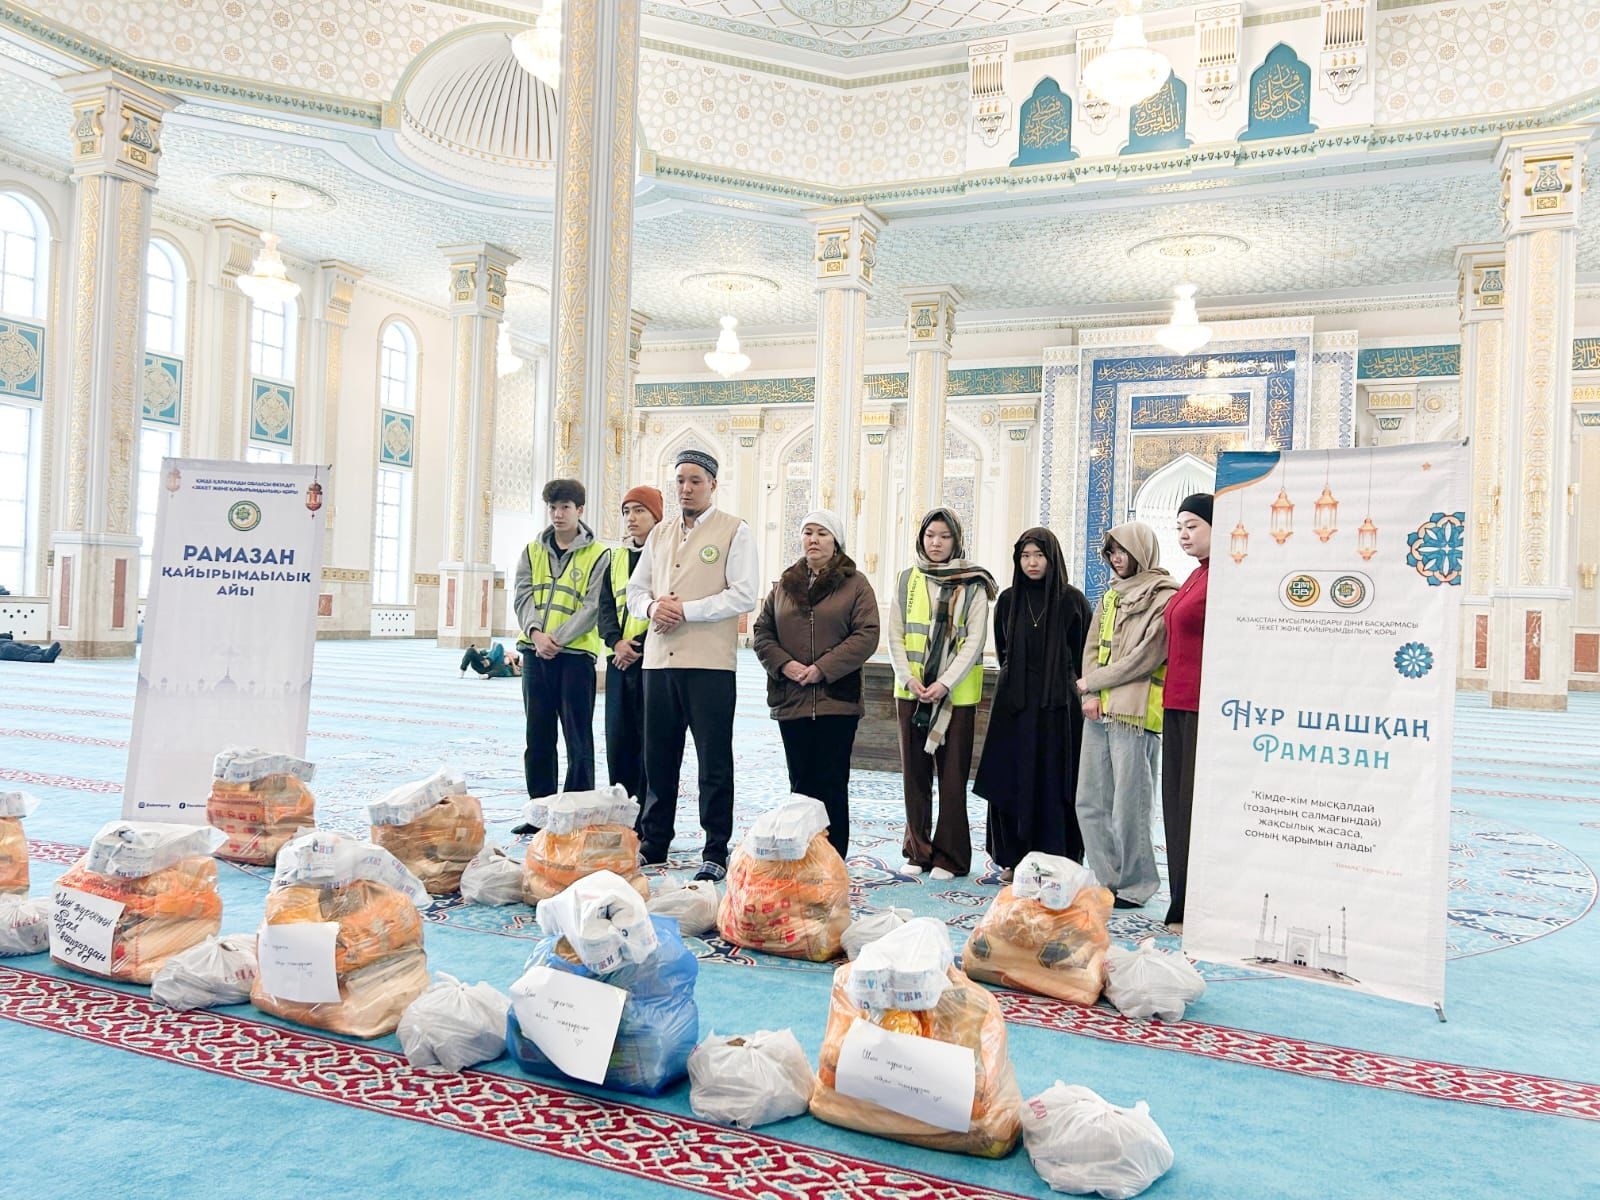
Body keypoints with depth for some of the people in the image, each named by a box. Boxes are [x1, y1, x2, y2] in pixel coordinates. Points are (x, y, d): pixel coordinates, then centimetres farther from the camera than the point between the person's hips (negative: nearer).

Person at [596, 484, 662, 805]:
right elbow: (606, 604, 13)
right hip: (619, 659, 7)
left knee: (649, 741, -4)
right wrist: (616, 641, -4)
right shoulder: (618, 557, 17)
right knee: (617, 738, 10)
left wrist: (640, 645, -14)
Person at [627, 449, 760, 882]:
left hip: (709, 662, -5)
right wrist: (651, 606, -5)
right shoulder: (660, 533, 18)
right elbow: (634, 589, 19)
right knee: (658, 757, 12)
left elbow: (744, 595, -10)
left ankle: (716, 853, 8)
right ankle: (652, 843, 23)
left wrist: (686, 609, -14)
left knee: (714, 761, 0)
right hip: (659, 657, 6)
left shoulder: (734, 531, 0)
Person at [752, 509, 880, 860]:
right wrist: (783, 663, -7)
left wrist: (823, 668, -14)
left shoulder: (855, 584, 2)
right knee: (800, 783, 9)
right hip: (791, 701, 4)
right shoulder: (784, 585, 14)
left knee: (831, 785, -1)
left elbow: (867, 636, -7)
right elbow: (762, 631, 12)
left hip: (837, 701, -4)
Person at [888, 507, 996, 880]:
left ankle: (950, 856, 9)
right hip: (912, 692, 3)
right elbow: (895, 635, 6)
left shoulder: (972, 585, 0)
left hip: (956, 694, -3)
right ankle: (918, 850, 18)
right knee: (914, 772, 8)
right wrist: (909, 678, -8)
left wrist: (945, 683, -16)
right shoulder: (907, 580, 9)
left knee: (952, 775, 0)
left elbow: (974, 640, -6)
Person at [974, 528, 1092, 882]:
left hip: (1058, 706, -3)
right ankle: (1013, 859, 13)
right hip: (1013, 705, 3)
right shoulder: (1008, 600, 9)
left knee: (1054, 784, 0)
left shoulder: (1072, 599, -1)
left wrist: (1073, 686, -1)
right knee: (1010, 782, 3)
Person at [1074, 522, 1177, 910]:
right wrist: (1091, 696, 0)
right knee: (1090, 802, 9)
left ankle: (1135, 885, 11)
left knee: (1128, 805, -4)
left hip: (1135, 712, -8)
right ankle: (1106, 879, 20)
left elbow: (1145, 656, -13)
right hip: (1098, 710, 8)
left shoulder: (1163, 596, -6)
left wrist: (1091, 682, -6)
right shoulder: (1111, 595, 19)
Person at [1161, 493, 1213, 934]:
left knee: (1198, 803, -3)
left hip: (1205, 706, -10)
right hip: (1177, 703, 10)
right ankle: (1183, 906, 23)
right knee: (1177, 802, 13)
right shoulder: (1196, 576, 17)